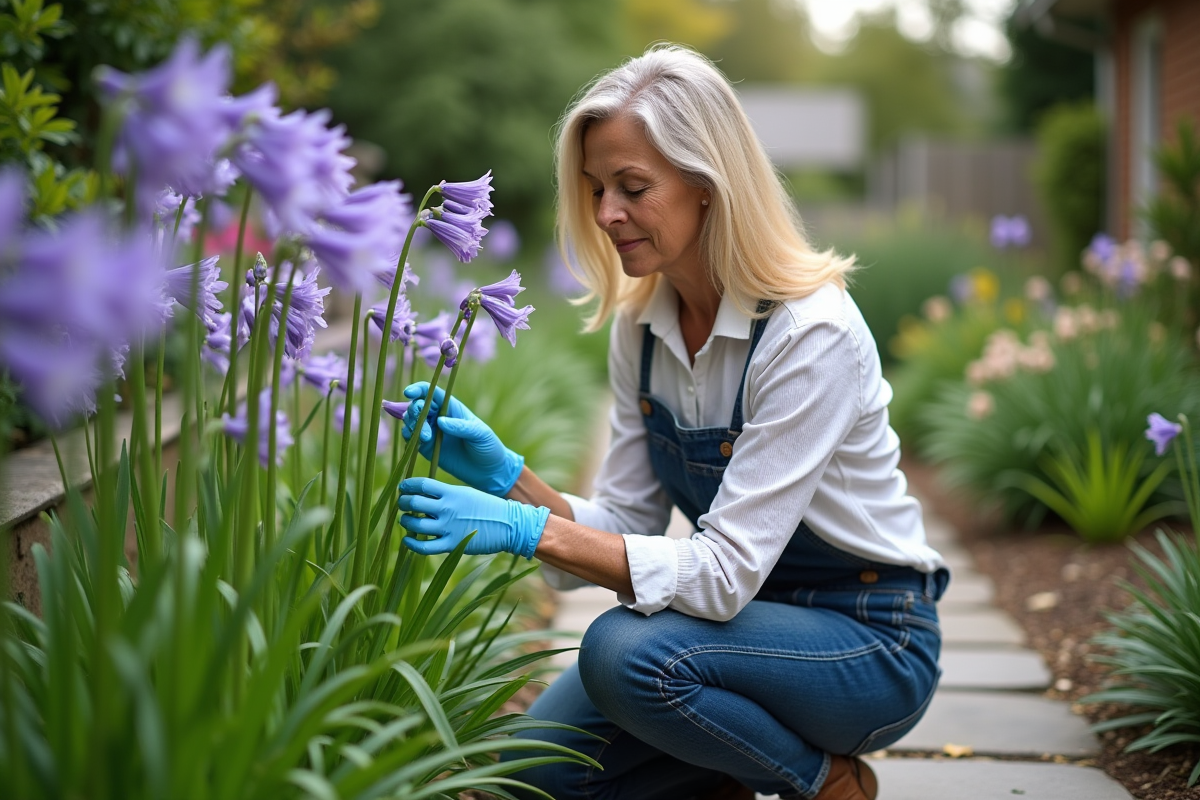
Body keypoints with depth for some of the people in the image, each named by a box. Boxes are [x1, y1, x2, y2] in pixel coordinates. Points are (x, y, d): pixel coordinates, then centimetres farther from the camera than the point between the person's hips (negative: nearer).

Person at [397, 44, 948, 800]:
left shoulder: (811, 332, -26)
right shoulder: (641, 324, -4)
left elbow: (725, 571, -30)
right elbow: (626, 525, -2)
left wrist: (529, 530, -35)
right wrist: (504, 474, -19)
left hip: (871, 643, -6)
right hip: (751, 616, 6)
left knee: (627, 651, -30)